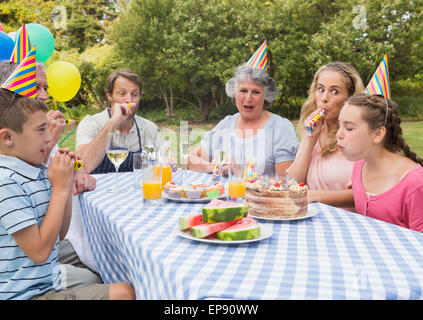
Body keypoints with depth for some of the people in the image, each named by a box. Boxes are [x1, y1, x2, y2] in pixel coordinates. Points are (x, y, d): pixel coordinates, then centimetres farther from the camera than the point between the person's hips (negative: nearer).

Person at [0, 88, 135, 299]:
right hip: (27, 294, -8)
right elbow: (39, 252, -23)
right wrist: (60, 189, -18)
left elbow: (59, 234, 11)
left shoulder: (36, 173, 4)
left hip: (48, 281, 8)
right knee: (123, 292, -10)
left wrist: (68, 185, -1)